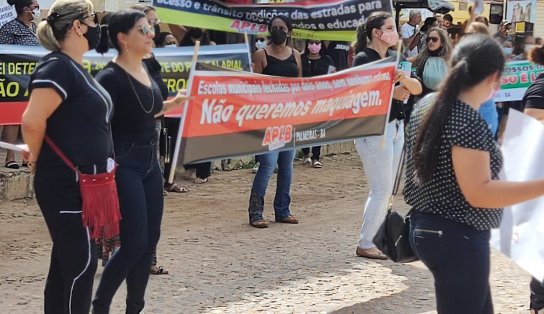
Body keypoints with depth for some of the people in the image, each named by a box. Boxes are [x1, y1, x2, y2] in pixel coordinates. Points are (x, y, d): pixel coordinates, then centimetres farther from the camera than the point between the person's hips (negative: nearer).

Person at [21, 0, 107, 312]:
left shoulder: (76, 69, 14)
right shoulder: (58, 67, -17)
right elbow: (32, 121, -26)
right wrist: (38, 159, -10)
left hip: (83, 184, 10)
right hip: (66, 186, -10)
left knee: (66, 263, 14)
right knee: (80, 263, -5)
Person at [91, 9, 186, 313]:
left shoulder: (146, 69, 10)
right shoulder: (111, 77, -15)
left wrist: (174, 103, 14)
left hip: (150, 162, 8)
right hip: (124, 165, -8)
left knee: (150, 240, 8)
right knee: (134, 242, -9)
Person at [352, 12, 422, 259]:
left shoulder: (393, 58, 12)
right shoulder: (363, 59, -9)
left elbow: (418, 89, 8)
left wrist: (406, 80, -13)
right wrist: (392, 93, -14)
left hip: (396, 127, 8)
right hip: (373, 131, -8)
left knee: (386, 190, 10)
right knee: (381, 189, -6)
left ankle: (376, 238, 18)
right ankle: (365, 245, 3)